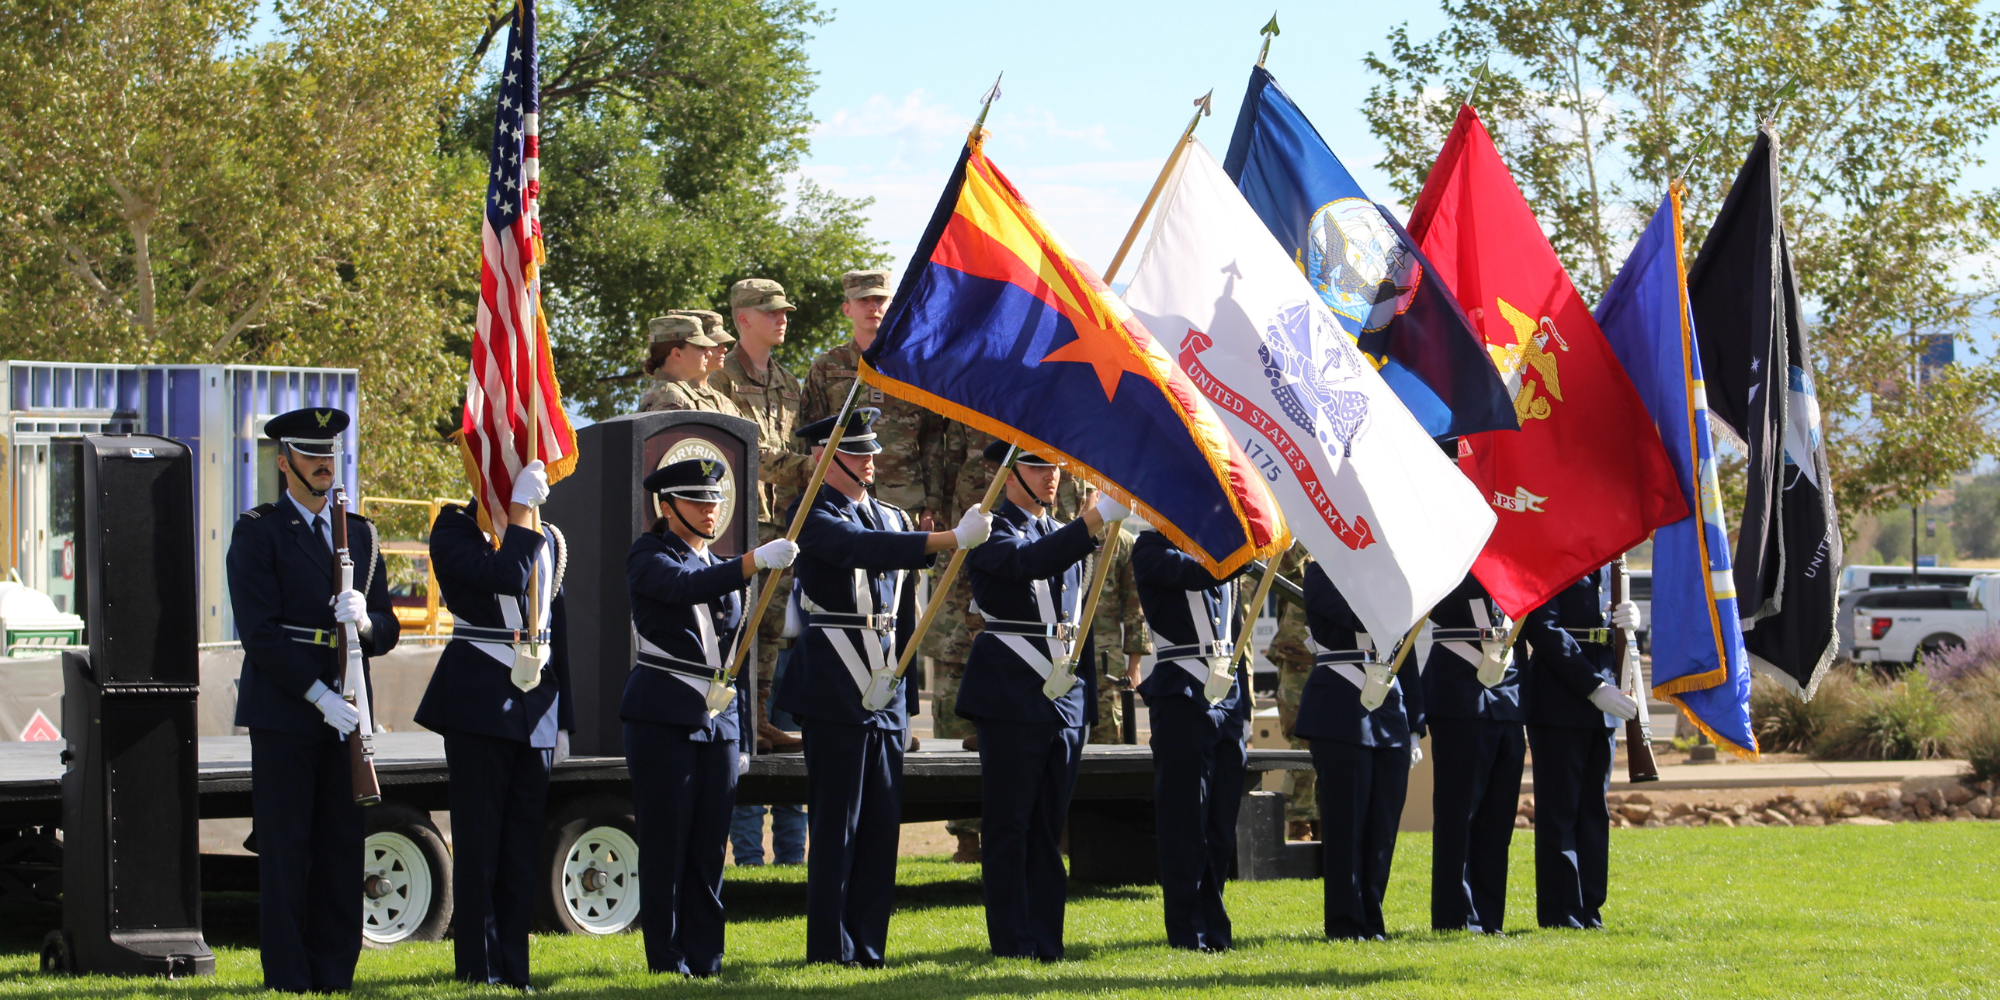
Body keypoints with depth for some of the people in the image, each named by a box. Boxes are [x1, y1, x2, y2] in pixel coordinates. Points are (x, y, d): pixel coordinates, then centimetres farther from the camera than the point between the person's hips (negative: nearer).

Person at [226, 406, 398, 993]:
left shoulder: (359, 534, 16)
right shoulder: (258, 533, -1)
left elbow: (386, 633, 14)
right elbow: (259, 633, -9)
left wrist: (365, 621, -10)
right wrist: (319, 696, -16)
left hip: (345, 715, 5)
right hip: (284, 714, -5)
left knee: (342, 851, 5)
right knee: (284, 855, -3)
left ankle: (335, 979, 10)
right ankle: (289, 982, 1)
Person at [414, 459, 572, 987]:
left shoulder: (548, 539, 15)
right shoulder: (455, 529, -3)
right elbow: (505, 577, -23)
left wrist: (563, 719, 16)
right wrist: (522, 509, -17)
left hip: (536, 707, 5)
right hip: (478, 703, -5)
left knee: (524, 849, 6)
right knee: (478, 846, -2)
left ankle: (513, 973, 11)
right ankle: (479, 973, 2)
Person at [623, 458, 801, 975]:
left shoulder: (720, 566, 19)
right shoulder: (647, 558, -5)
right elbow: (689, 586, -26)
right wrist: (756, 561, -37)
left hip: (717, 719, 6)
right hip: (662, 717, -6)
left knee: (709, 845, 5)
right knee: (665, 843, -4)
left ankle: (705, 960, 9)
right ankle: (666, 961, 0)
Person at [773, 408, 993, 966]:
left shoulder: (892, 518, 17)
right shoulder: (814, 515, -5)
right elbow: (866, 548, -26)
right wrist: (948, 541, -35)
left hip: (885, 689, 7)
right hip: (834, 687, -7)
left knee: (882, 820, 6)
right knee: (836, 821, -5)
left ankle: (869, 946, 11)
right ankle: (831, 949, 0)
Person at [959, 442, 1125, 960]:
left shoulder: (1063, 536, 20)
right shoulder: (991, 531, -4)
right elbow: (1026, 563, -27)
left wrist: (1088, 690, 19)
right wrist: (1097, 518, -35)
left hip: (1067, 701, 7)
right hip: (1011, 699, -7)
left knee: (1049, 828, 8)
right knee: (1009, 828, -3)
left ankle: (1046, 942, 10)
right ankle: (1013, 947, -1)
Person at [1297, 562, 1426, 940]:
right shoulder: (1324, 572, -1)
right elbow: (1357, 614, -22)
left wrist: (1414, 729, 14)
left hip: (1391, 720, 6)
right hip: (1342, 720, -6)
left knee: (1383, 827, 5)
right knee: (1346, 824, -4)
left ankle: (1371, 920, 12)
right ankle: (1345, 923, 2)